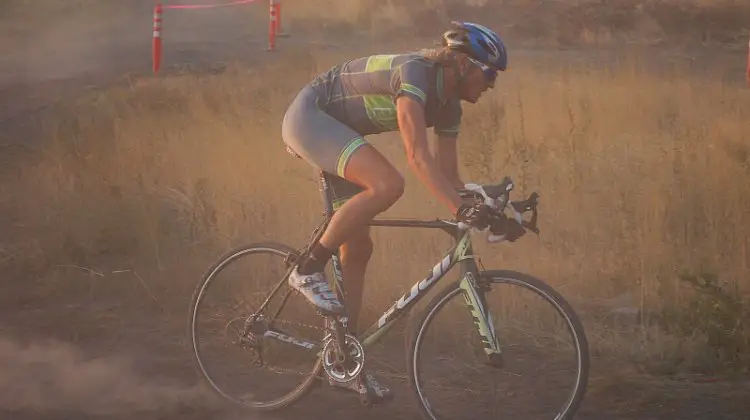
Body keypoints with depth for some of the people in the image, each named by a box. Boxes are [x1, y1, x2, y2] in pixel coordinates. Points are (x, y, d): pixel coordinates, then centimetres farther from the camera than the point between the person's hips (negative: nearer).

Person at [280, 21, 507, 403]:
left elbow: (447, 174, 5)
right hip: (309, 117, -10)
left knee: (358, 247, 5)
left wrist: (478, 211, -6)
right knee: (387, 184, -31)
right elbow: (417, 155, -38)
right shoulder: (415, 73, -27)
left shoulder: (448, 104, 0)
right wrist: (460, 209, -45)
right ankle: (309, 270, -17)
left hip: (337, 133, 10)